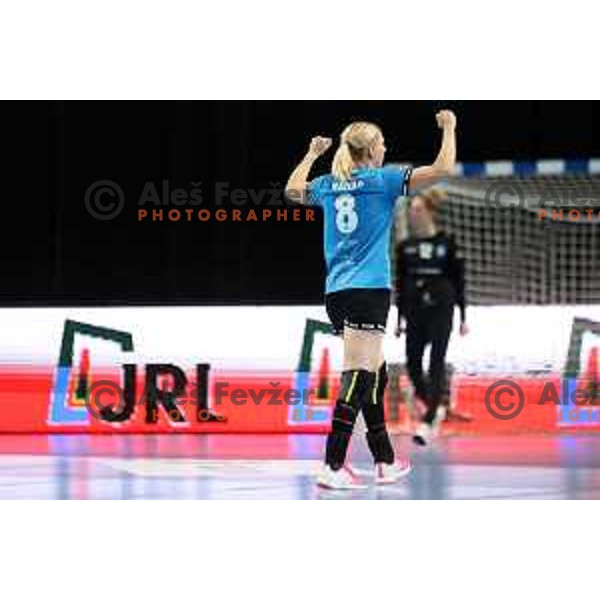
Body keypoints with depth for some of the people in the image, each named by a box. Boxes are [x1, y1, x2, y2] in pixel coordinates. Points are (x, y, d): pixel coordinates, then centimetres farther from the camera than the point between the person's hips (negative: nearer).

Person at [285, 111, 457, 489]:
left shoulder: (329, 185, 13)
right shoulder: (382, 180, -3)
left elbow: (293, 190, 35)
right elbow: (443, 169, -6)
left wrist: (312, 154, 47)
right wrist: (449, 128, 9)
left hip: (337, 292, 7)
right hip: (369, 290, -7)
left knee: (376, 373, 16)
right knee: (358, 377, -12)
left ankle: (385, 462, 20)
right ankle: (333, 468, -21)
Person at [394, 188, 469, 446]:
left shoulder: (447, 244, -3)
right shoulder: (405, 247, 6)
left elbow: (459, 281, 0)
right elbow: (400, 284, 10)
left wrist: (463, 317, -2)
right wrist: (400, 318, 8)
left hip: (440, 311, -4)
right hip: (415, 312, 4)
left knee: (436, 364, -9)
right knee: (412, 365, 2)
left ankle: (428, 422, -10)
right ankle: (435, 408, 26)